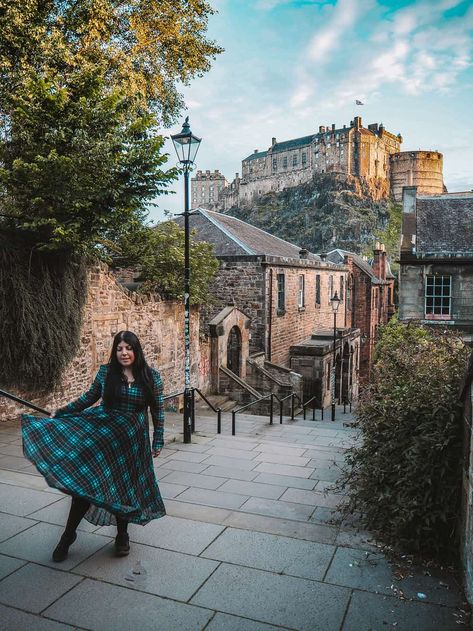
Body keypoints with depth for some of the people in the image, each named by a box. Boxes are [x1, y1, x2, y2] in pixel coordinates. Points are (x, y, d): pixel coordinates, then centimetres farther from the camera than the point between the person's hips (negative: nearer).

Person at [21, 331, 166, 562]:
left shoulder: (151, 376, -5)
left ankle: (122, 536, 32)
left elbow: (158, 411, 1)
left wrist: (157, 442, 2)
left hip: (132, 438, 0)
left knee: (125, 485, 10)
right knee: (84, 478, -11)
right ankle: (69, 534, 7)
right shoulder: (106, 372, -2)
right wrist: (59, 413, 10)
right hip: (101, 431, 1)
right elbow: (89, 397, 11)